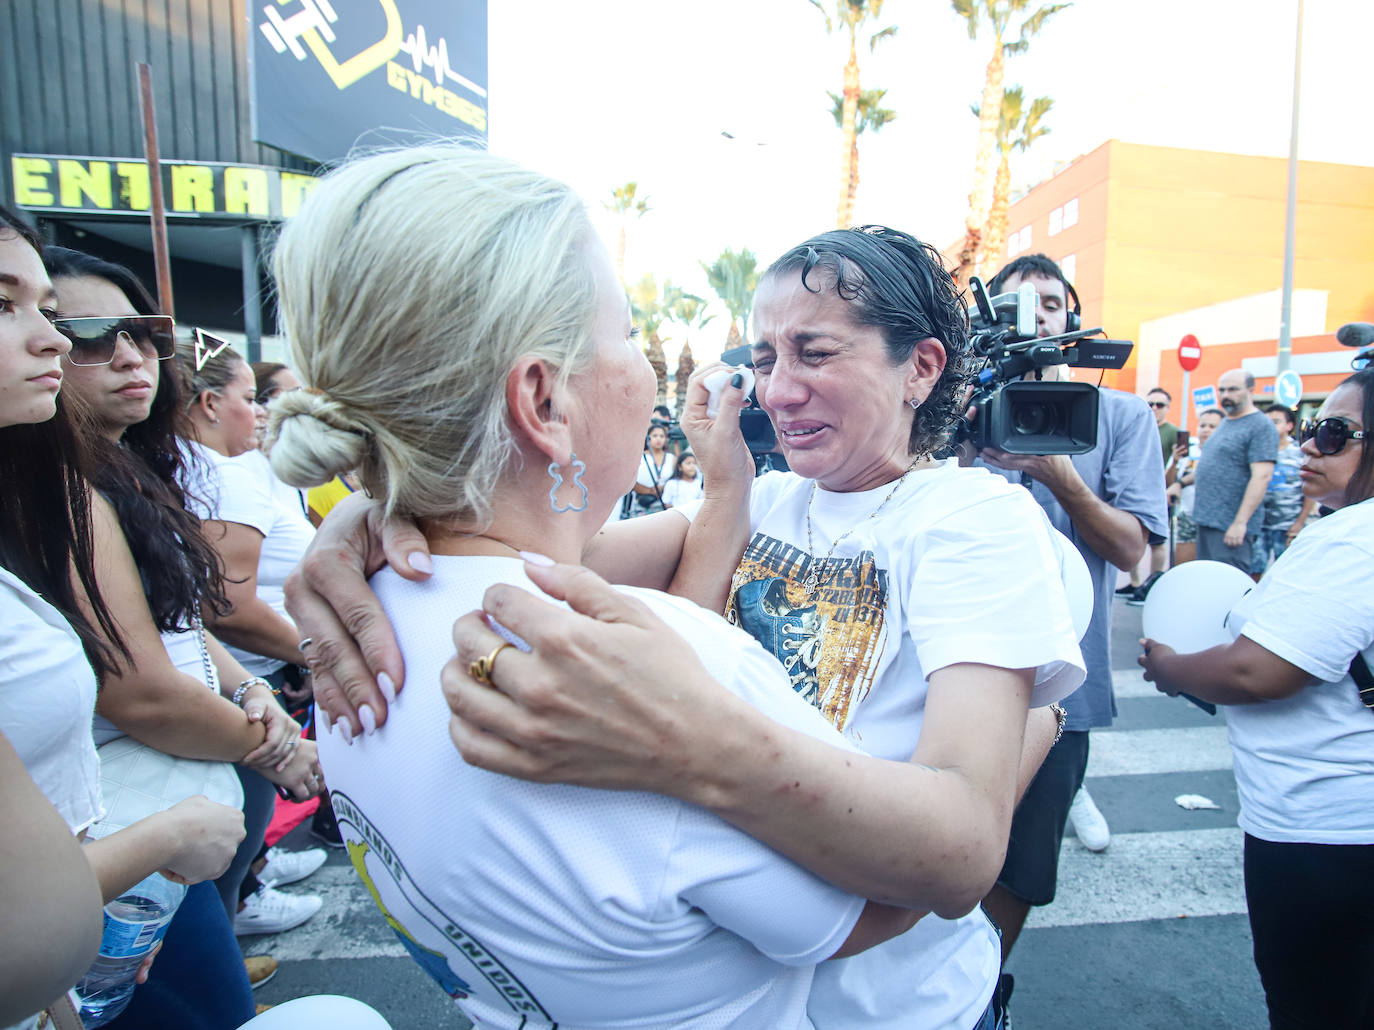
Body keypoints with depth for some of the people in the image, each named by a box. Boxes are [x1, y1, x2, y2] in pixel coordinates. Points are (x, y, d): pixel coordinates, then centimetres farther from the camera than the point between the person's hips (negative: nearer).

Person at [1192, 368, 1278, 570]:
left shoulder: (1261, 426, -10)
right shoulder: (1225, 423, 18)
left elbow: (1262, 476, -19)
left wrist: (1240, 522, -23)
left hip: (1231, 526, -9)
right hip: (1206, 520, 9)